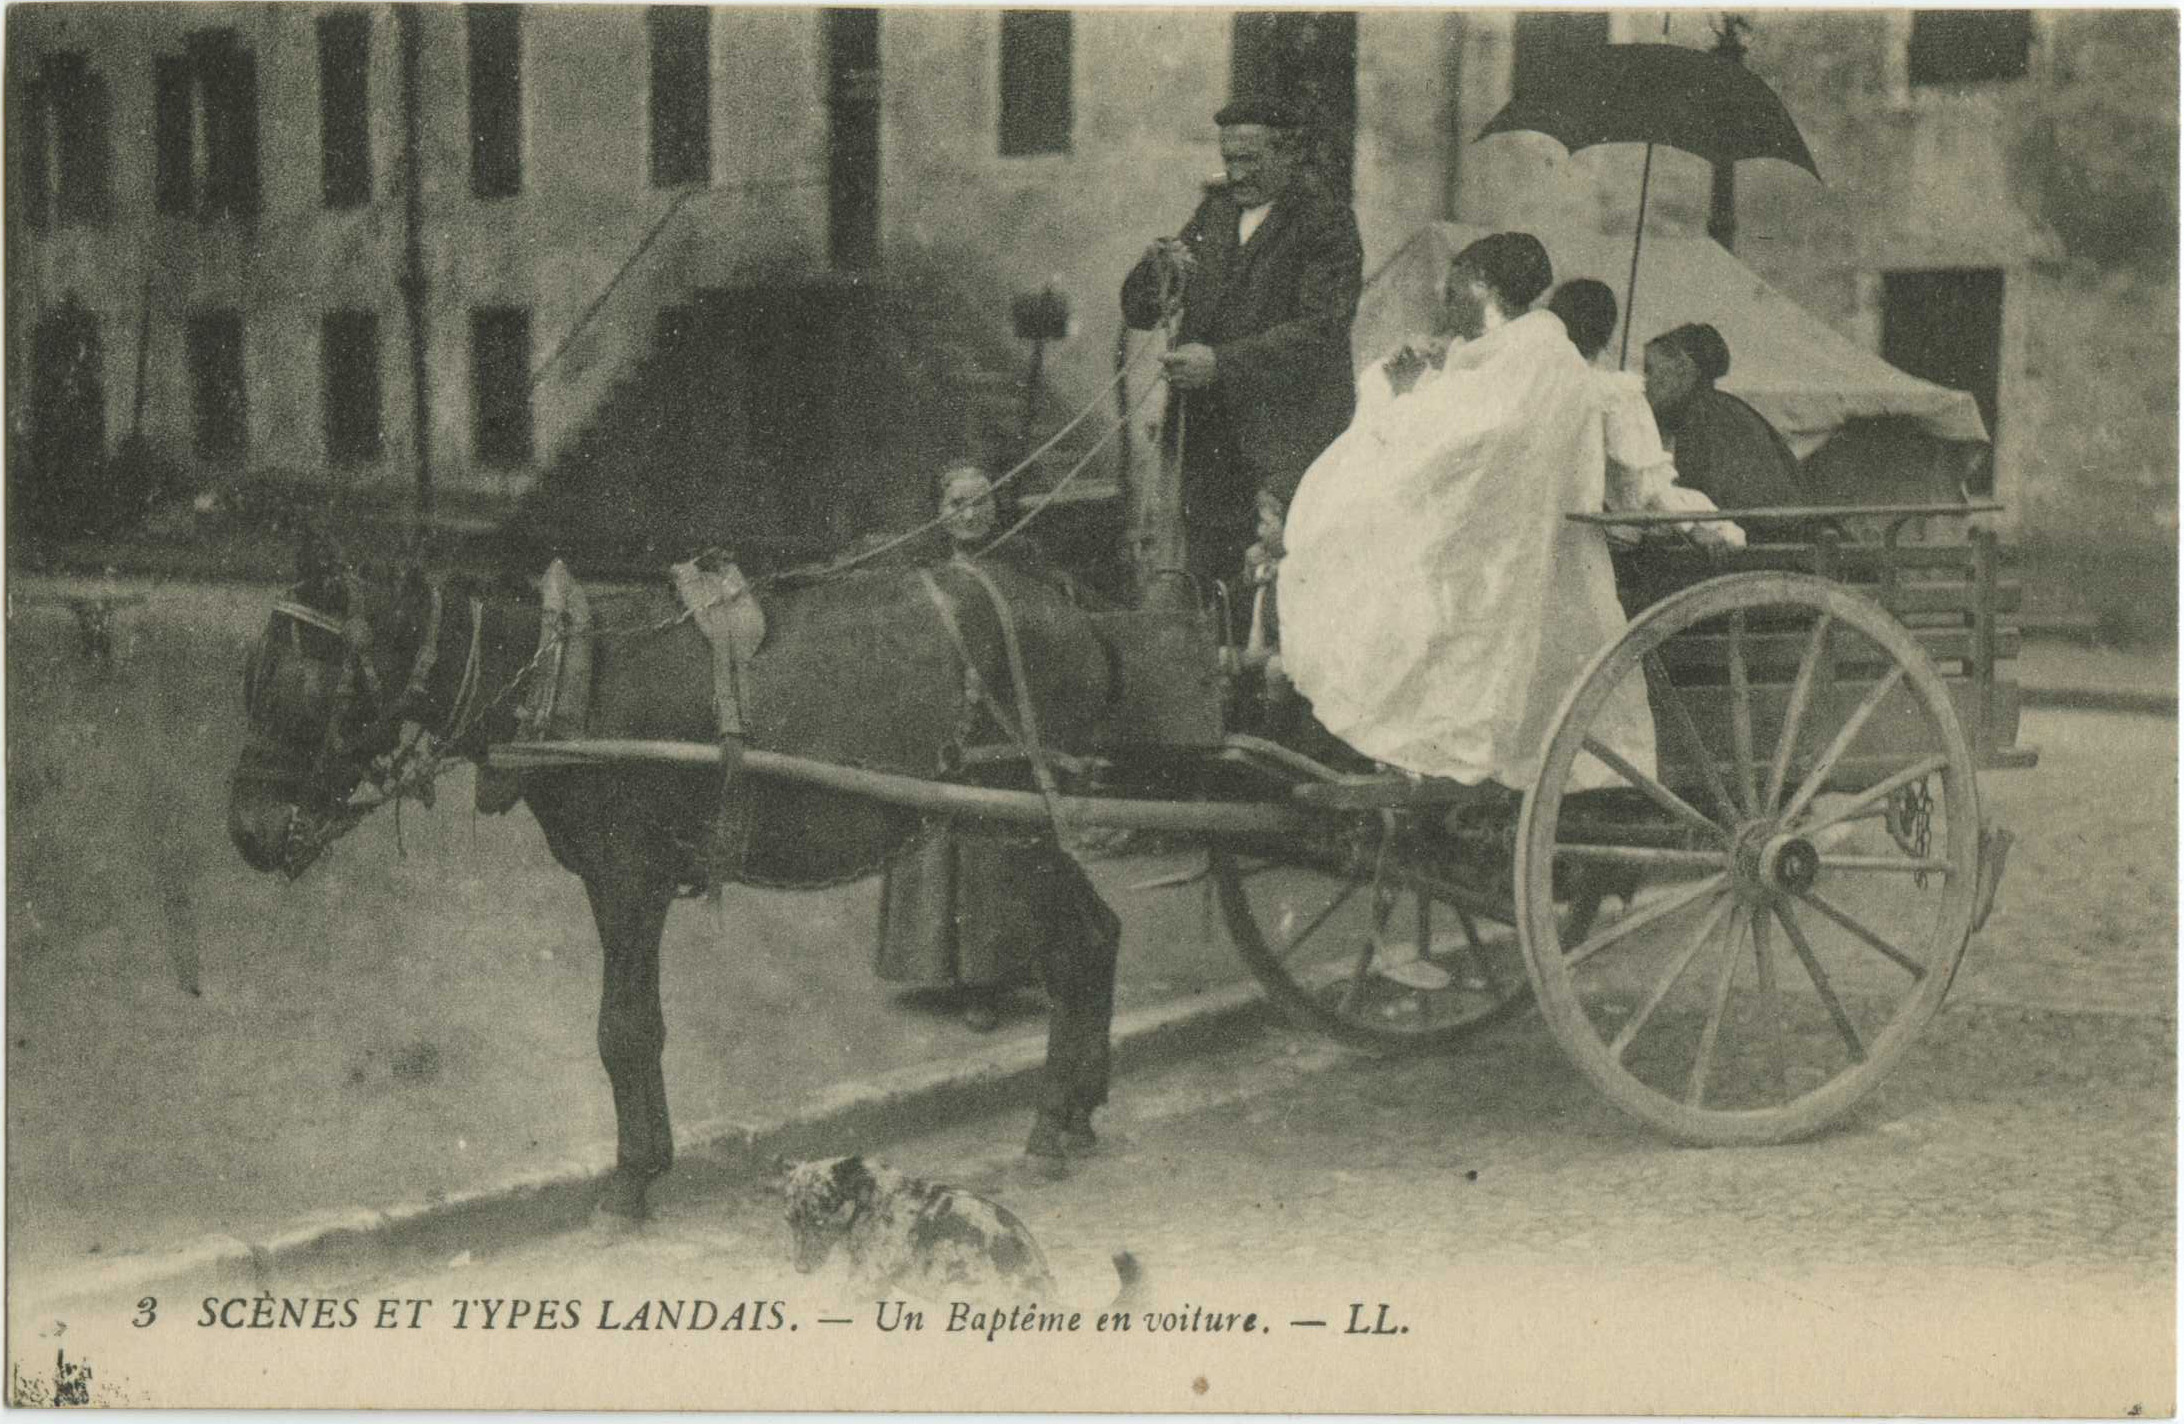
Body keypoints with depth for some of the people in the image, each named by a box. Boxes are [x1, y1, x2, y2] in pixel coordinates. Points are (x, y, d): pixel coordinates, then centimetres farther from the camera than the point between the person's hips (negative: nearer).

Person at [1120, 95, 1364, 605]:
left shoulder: (1328, 223, -4)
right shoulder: (1215, 212, 14)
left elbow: (1317, 332, -15)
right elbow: (1138, 312, 13)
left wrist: (1221, 363, -24)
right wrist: (1157, 266, -10)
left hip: (1288, 447, -6)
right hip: (1206, 439, 6)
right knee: (1211, 575, 6)